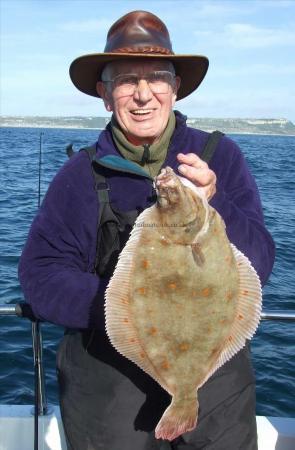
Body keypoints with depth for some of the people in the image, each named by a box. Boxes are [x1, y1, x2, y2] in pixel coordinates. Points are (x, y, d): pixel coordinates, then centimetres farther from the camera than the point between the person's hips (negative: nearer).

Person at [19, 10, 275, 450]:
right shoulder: (80, 175, -5)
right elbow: (41, 275, -7)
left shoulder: (221, 156, -5)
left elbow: (260, 265, -8)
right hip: (109, 381, 0)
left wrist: (213, 203, -26)